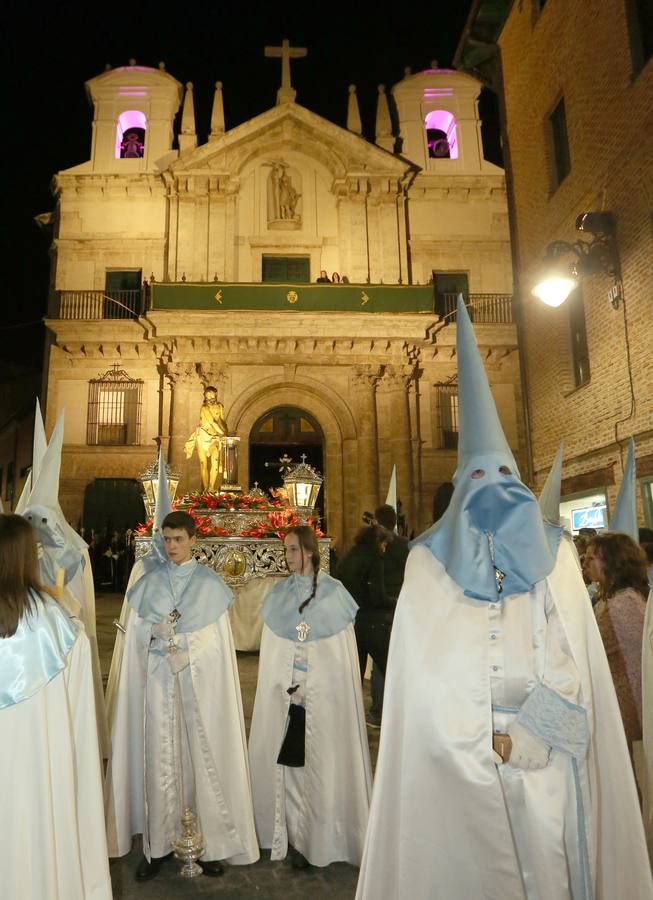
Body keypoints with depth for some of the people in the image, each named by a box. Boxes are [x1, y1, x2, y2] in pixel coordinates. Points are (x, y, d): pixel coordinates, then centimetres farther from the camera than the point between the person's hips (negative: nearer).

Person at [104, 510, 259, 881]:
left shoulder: (210, 584, 1)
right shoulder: (149, 582, 5)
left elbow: (219, 643, 1)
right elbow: (136, 636, 6)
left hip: (200, 685, -1)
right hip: (158, 683, 1)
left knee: (204, 757, 3)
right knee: (159, 760, 5)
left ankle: (212, 843, 18)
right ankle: (158, 845, 19)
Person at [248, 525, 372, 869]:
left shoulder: (333, 592, -2)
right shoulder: (279, 594, 5)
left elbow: (343, 651, -1)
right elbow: (271, 651, 8)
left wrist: (309, 687, -6)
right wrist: (282, 688, 0)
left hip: (325, 696, -2)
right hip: (286, 696, 2)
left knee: (323, 763, 2)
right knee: (289, 762, 3)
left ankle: (323, 837, 17)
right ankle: (295, 836, 19)